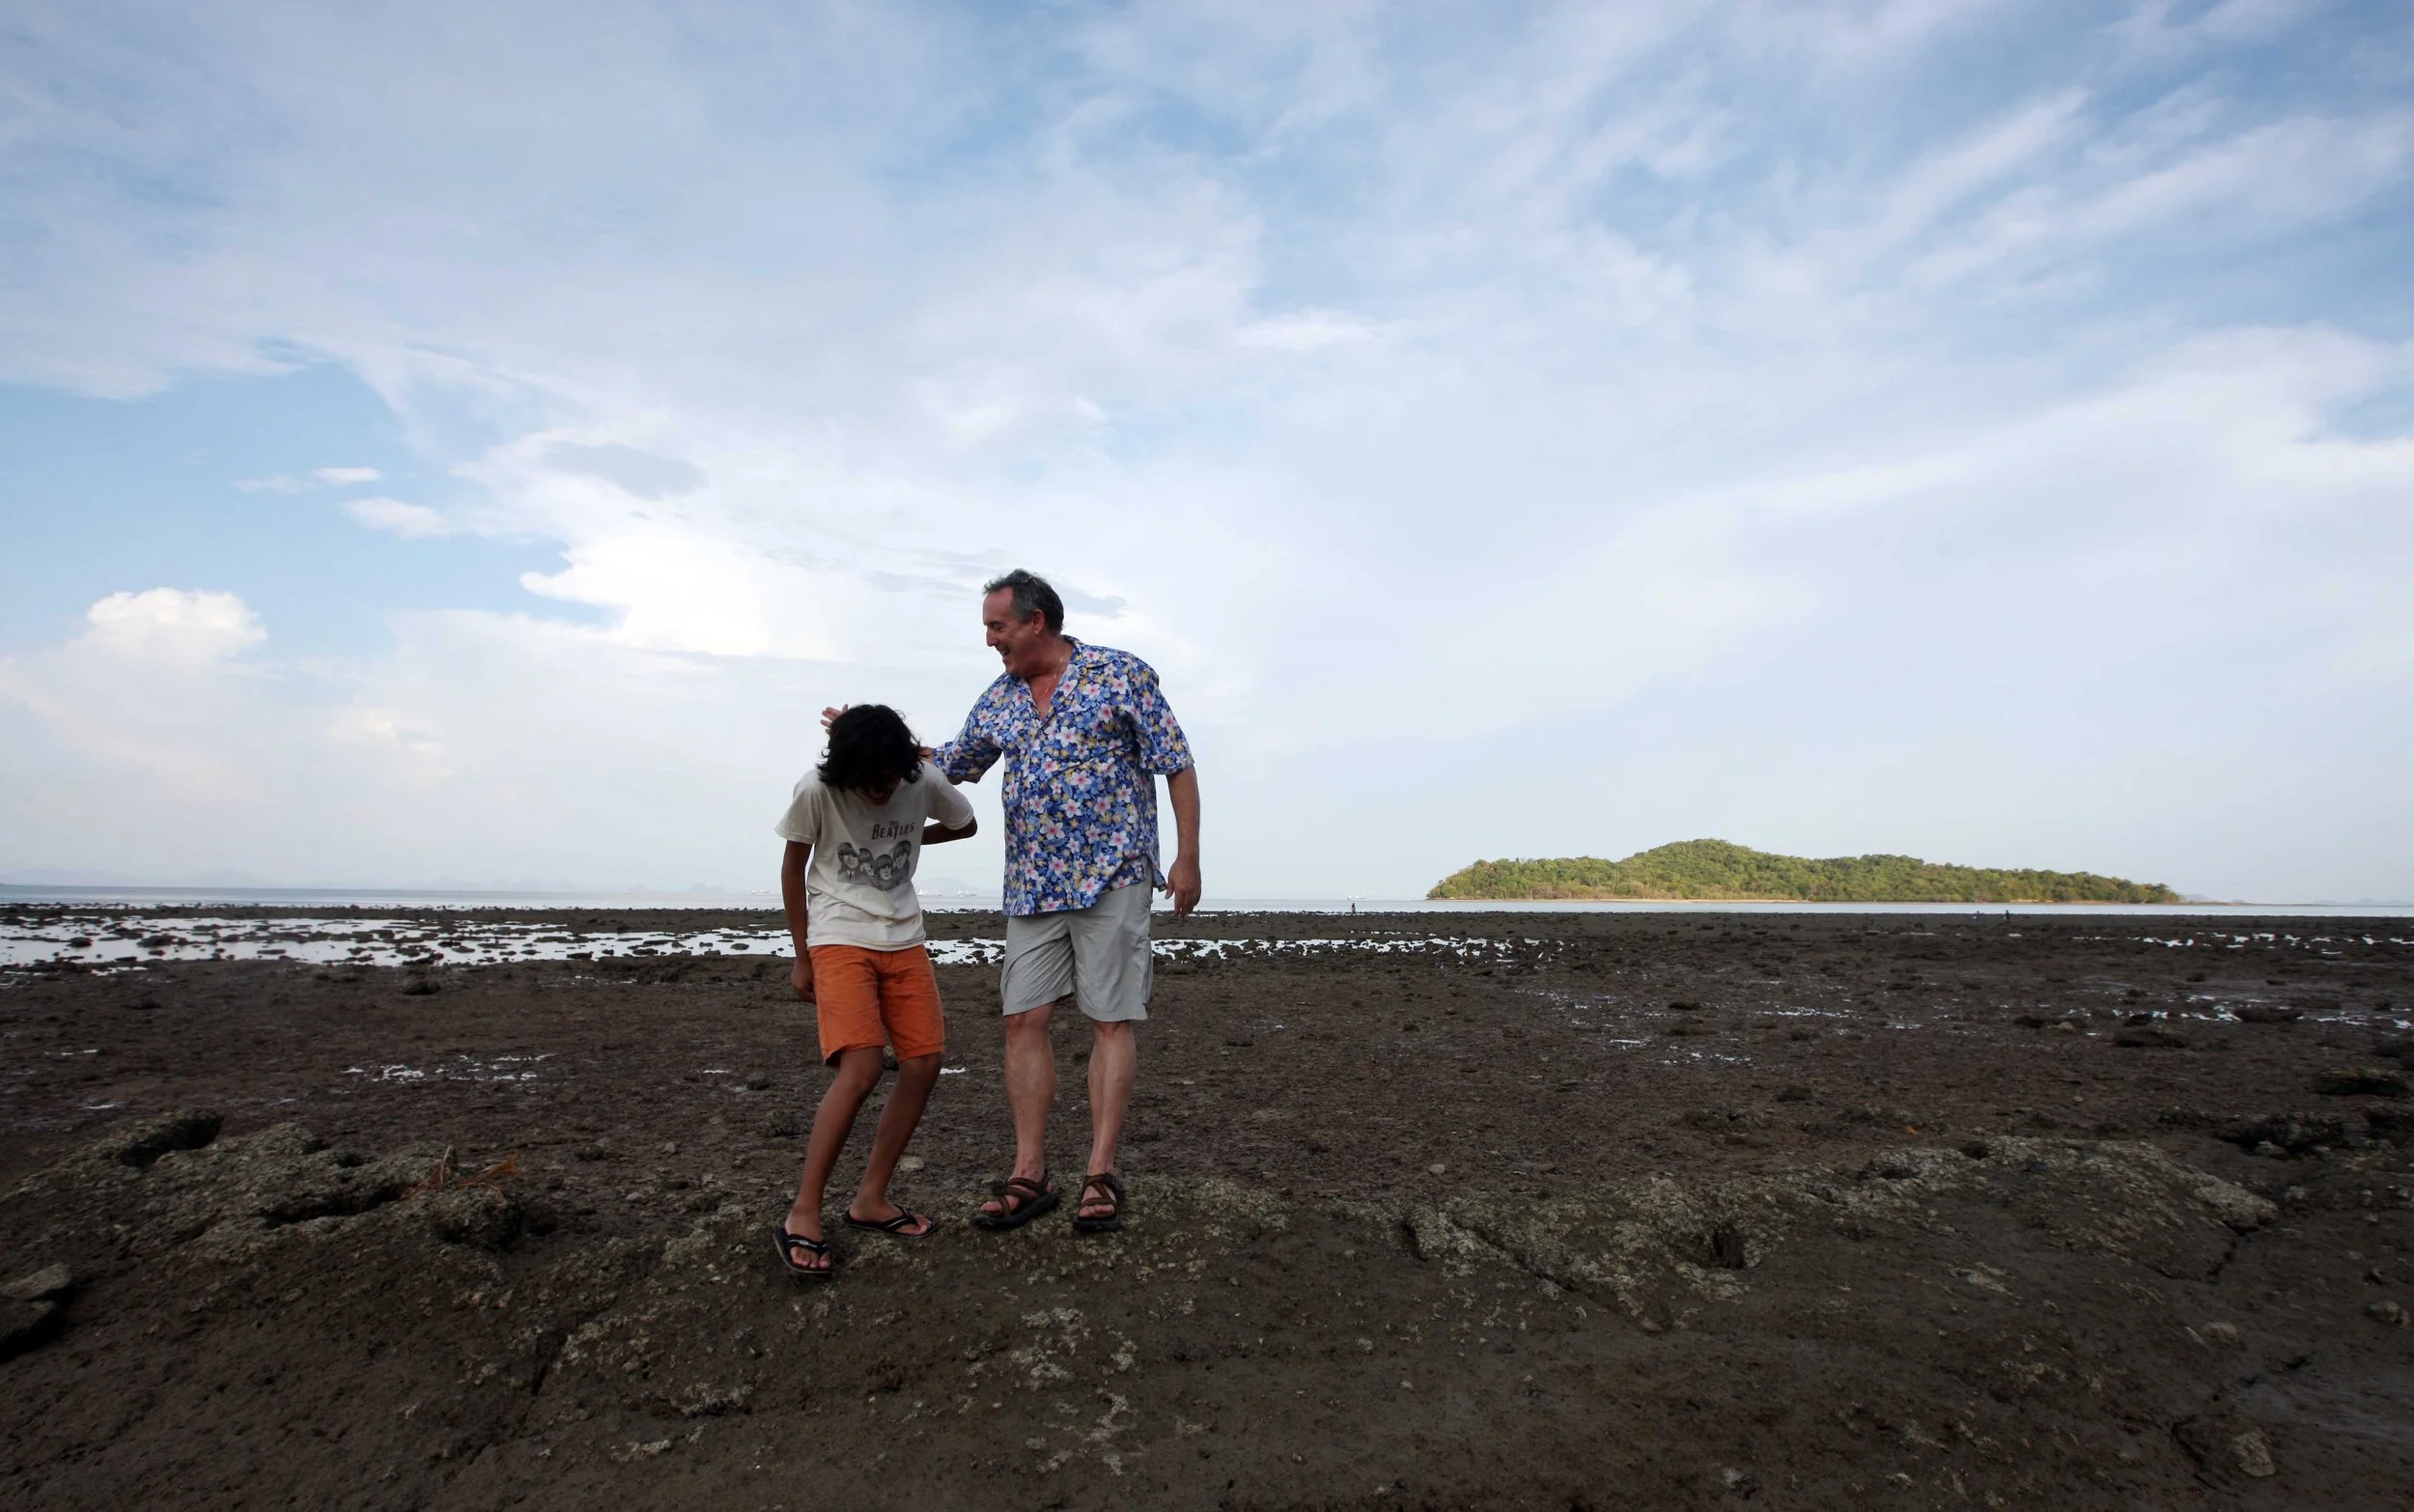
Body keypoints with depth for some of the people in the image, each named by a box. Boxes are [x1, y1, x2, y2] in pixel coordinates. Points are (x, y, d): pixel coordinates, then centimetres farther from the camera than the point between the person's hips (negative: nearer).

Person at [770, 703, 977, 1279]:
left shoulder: (924, 784, -8)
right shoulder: (816, 792, -15)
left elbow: (964, 825, 15)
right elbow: (793, 868, -1)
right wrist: (802, 957, 2)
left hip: (904, 940, 5)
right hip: (839, 939, -4)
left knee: (924, 1063, -2)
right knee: (861, 1068, -20)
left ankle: (870, 1200, 13)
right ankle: (803, 1215, -7)